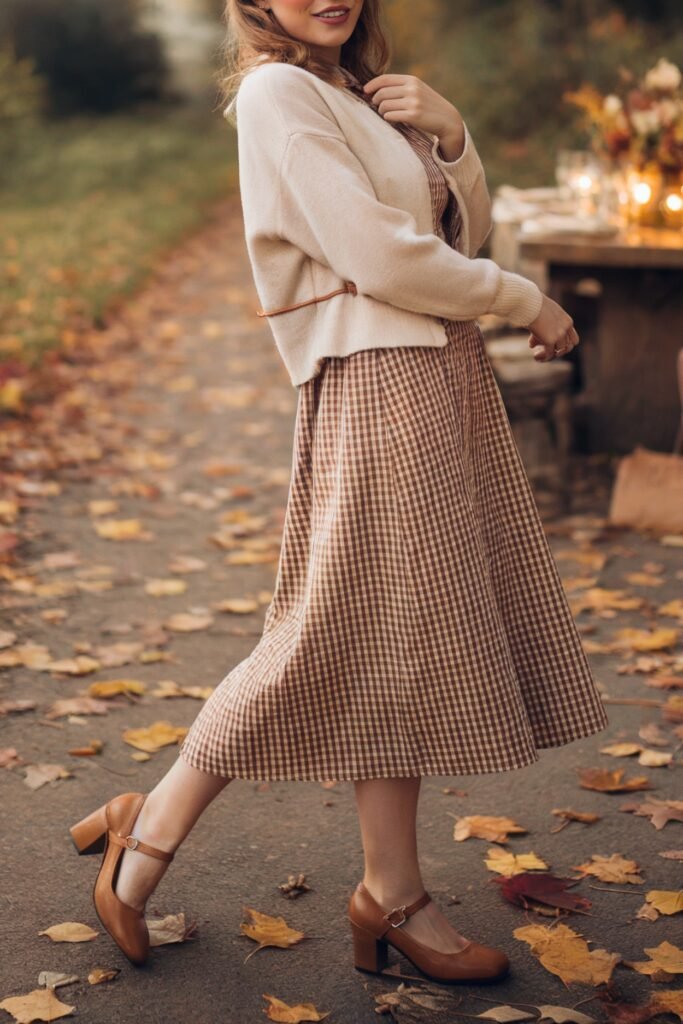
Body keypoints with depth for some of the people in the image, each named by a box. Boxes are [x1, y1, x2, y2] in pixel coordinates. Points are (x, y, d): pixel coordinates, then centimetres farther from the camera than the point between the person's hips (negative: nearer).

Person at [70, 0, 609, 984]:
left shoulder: (365, 94, 18)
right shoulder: (278, 92, -10)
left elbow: (463, 237, 16)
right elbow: (382, 258, -18)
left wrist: (452, 138, -1)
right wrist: (526, 301, -8)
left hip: (443, 377, 9)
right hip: (378, 386, -9)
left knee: (406, 645, 8)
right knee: (387, 641, -4)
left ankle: (393, 898, 15)